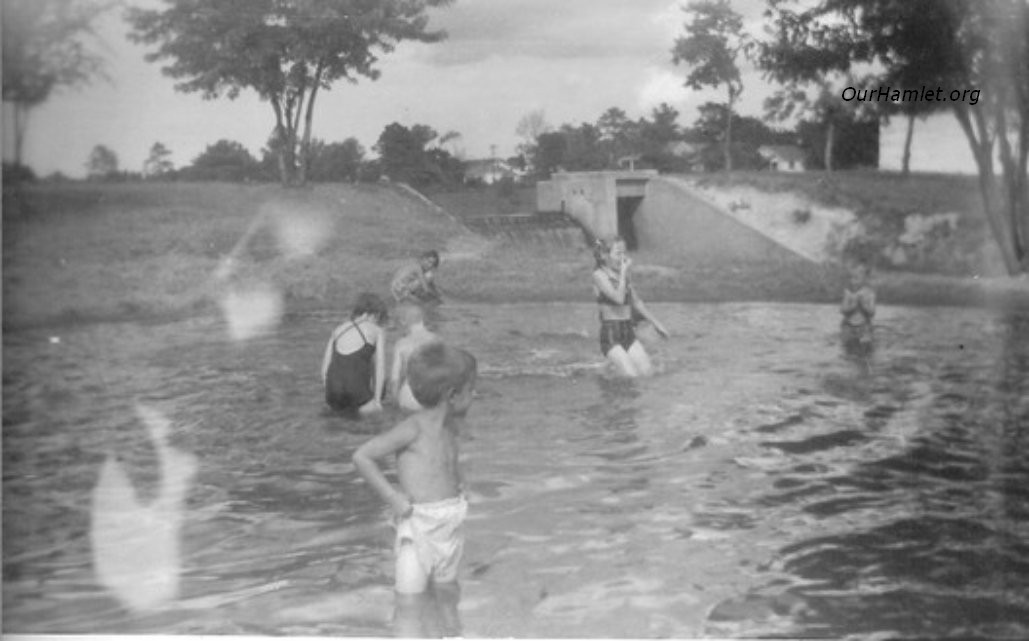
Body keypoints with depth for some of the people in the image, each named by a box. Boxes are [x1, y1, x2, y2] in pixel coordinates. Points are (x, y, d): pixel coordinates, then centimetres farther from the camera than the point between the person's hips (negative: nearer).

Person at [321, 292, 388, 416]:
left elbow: (325, 369, 12)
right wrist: (376, 401, 1)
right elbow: (380, 368, -2)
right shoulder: (377, 331, 6)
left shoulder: (338, 330, 17)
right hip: (356, 395, -5)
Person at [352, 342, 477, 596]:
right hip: (418, 525, -7)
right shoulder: (413, 428, -16)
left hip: (451, 526, 7)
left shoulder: (450, 427, 7)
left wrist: (457, 485, 11)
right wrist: (392, 496, -16)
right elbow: (361, 456, -16)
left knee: (446, 592, 17)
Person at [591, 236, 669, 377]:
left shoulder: (623, 275, 13)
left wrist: (656, 323, 29)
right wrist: (623, 272, -16)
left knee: (648, 372, -8)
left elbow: (637, 302, 24)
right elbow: (619, 298, -21)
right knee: (632, 376, -18)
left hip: (629, 333, 7)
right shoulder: (599, 275, -8)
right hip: (610, 335, -7)